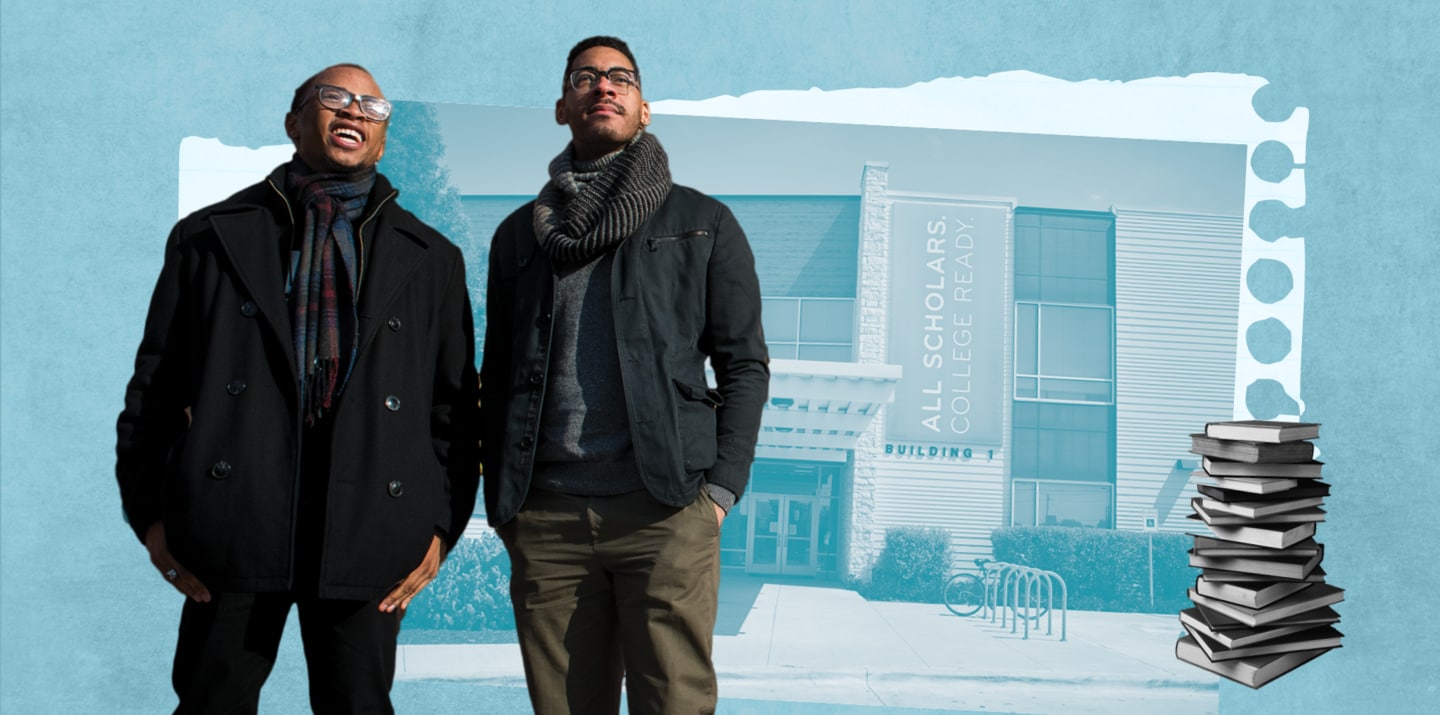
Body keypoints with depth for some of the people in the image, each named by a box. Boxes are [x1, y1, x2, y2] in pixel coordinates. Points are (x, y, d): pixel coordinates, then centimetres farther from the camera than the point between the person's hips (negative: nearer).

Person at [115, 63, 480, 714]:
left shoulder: (432, 258, 12)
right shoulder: (210, 236, 11)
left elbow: (454, 404, 9)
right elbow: (155, 384, 8)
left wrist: (441, 525, 1)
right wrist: (149, 513, 1)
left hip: (368, 535, 1)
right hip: (233, 521, 0)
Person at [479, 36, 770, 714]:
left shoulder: (704, 223, 9)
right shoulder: (520, 234, 16)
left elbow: (743, 362, 6)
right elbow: (497, 373, 17)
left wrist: (721, 488, -4)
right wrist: (499, 502, 10)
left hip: (666, 512, -2)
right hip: (545, 517, 2)